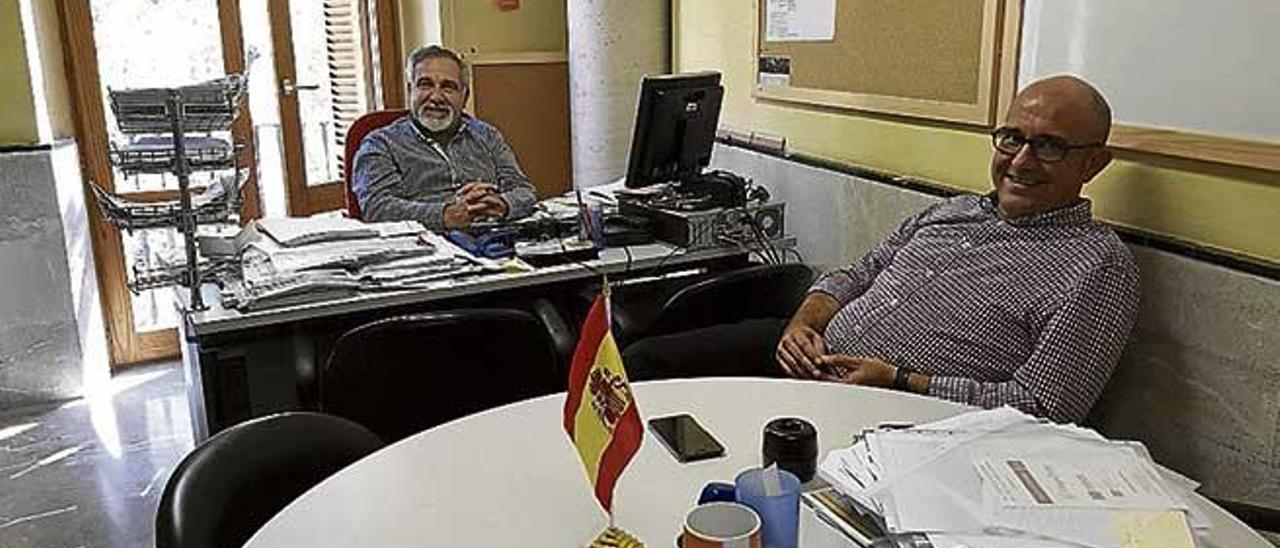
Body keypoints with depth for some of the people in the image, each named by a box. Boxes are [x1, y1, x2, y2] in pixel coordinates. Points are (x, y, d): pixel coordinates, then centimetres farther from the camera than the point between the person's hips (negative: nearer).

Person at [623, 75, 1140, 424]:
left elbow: (1041, 409, -13)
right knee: (648, 358, -1)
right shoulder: (949, 211, 16)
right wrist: (804, 322, -3)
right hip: (812, 353, 7)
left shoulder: (1100, 266, -5)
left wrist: (897, 381, -17)